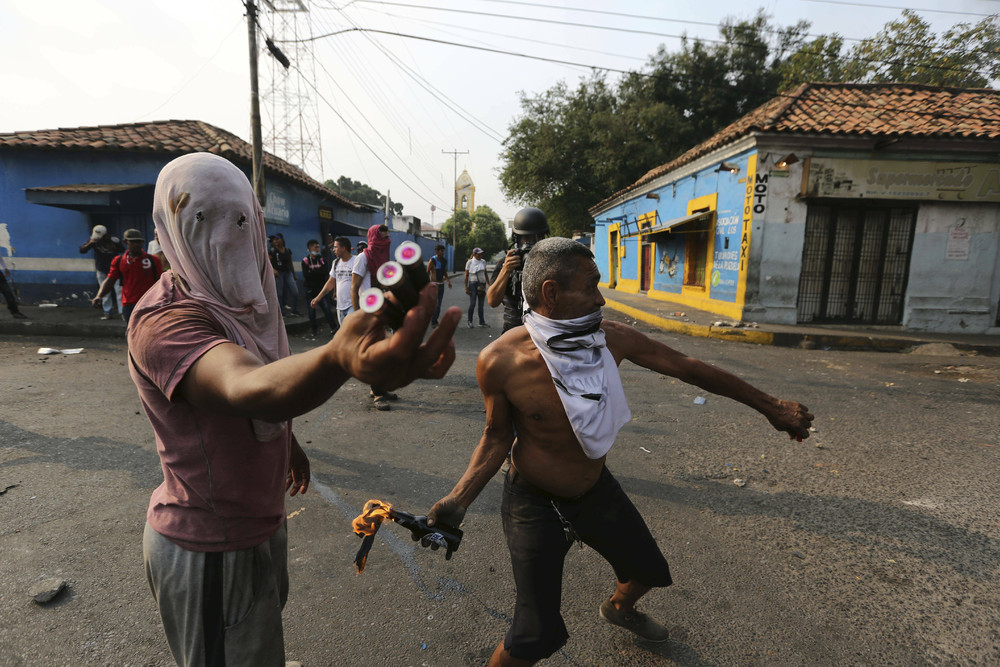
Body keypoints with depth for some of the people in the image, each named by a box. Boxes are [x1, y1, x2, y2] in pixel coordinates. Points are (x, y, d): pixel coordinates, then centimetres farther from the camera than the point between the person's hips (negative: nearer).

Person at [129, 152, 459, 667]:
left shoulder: (244, 298, 0)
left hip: (259, 523, 9)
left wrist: (288, 442, 23)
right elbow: (244, 388, -51)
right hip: (209, 549, -8)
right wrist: (339, 358, -70)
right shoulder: (164, 320, -29)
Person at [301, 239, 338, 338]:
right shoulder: (305, 260, -1)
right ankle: (314, 330, 20)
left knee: (327, 307, -10)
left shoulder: (321, 259, 3)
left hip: (321, 288, 0)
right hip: (310, 289, 0)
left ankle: (333, 328, -7)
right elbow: (305, 274, -14)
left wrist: (312, 271, -14)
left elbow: (326, 271, -12)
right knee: (312, 310, 6)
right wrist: (318, 272, -11)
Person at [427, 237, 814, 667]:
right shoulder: (500, 360, -27)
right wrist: (458, 500, -25)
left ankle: (618, 608, 63)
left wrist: (769, 406, 3)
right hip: (534, 503, -5)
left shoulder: (613, 339, -17)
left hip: (597, 489, 5)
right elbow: (497, 437, -12)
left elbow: (688, 368, -6)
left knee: (650, 571, 26)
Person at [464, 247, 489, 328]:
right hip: (473, 283, -4)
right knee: (472, 303, -7)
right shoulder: (470, 262, -3)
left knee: (481, 304, 8)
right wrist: (466, 287, -8)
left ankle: (482, 322, 15)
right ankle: (470, 322, 2)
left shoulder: (483, 262, 9)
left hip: (482, 284, 4)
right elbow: (466, 276, -2)